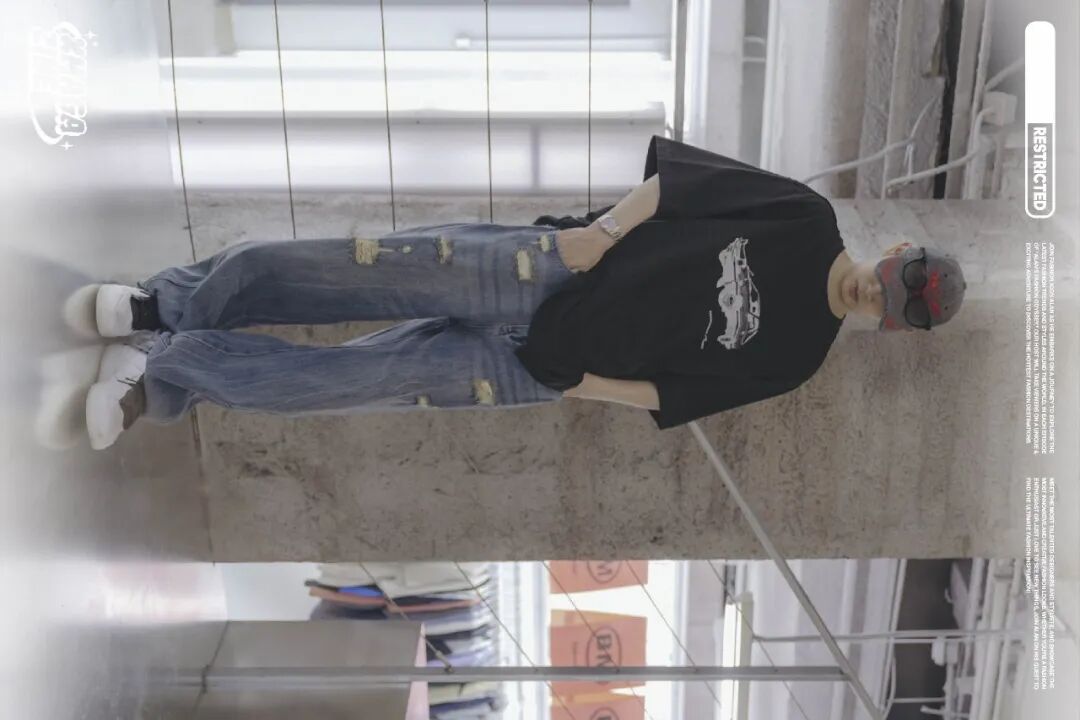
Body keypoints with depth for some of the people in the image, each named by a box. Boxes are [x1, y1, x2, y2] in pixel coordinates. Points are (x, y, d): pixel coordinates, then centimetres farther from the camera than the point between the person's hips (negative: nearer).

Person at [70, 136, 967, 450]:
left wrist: (585, 386, -6)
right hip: (547, 271, 0)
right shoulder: (807, 216, 3)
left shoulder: (795, 356, 4)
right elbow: (678, 170, 1)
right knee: (354, 275, -13)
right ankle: (160, 306, 4)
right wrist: (601, 229, -11)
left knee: (356, 380, -8)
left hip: (539, 371, 0)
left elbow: (677, 393, 3)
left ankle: (160, 378, 4)